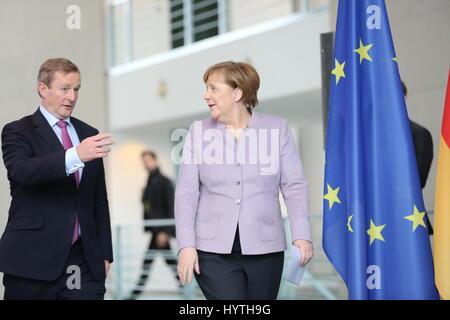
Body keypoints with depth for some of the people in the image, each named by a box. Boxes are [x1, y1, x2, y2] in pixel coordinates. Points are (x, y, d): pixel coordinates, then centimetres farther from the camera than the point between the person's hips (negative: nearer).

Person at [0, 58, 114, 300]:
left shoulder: (88, 134, 16)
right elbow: (22, 170, -22)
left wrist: (105, 253, 12)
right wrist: (75, 156, -35)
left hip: (85, 262, 4)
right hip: (33, 261, -4)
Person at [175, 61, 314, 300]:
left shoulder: (276, 128, 2)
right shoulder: (199, 132, 4)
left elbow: (294, 186, 0)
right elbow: (187, 192, 1)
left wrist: (301, 235, -11)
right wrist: (186, 245, -8)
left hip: (264, 248, 1)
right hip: (214, 250, -1)